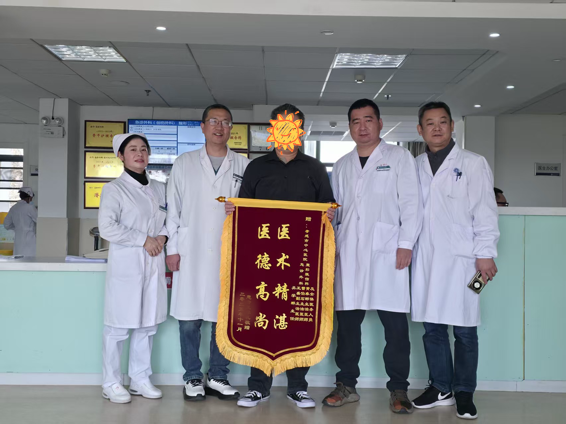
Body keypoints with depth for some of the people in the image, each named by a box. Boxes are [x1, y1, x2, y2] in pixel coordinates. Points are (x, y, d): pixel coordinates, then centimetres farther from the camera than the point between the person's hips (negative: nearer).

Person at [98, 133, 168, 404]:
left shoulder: (159, 189, 14)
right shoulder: (114, 189, -4)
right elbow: (107, 228, -13)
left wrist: (163, 237, -1)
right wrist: (143, 240, -14)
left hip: (154, 265, 6)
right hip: (126, 264, -5)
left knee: (147, 324, 11)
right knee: (118, 326, -1)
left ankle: (140, 379, 23)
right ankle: (111, 384, 11)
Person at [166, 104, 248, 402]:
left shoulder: (243, 166, 8)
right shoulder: (184, 163, 8)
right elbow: (173, 209, 6)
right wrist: (173, 248, 1)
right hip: (192, 254, 0)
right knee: (189, 319, 2)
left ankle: (218, 378, 19)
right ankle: (192, 379, 16)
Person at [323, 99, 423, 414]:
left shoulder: (400, 158, 7)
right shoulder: (342, 166, 19)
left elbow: (411, 203, 0)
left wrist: (406, 244, -8)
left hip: (387, 252, -3)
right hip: (349, 254, 4)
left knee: (395, 324, -2)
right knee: (347, 322, 5)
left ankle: (398, 389, 9)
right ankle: (347, 385, 17)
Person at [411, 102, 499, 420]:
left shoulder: (474, 164, 4)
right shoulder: (415, 167, 13)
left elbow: (485, 212, -1)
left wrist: (485, 254, -7)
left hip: (461, 258, -3)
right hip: (425, 259, 3)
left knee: (464, 329, 0)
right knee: (432, 326, 8)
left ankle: (464, 392, 14)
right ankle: (440, 387, 21)